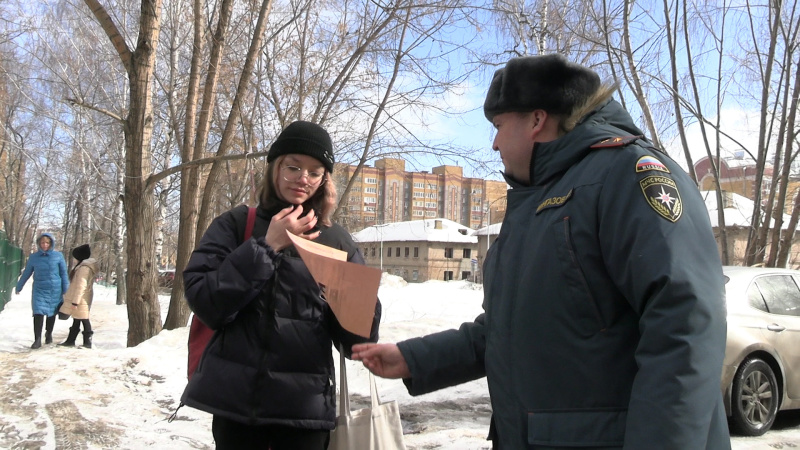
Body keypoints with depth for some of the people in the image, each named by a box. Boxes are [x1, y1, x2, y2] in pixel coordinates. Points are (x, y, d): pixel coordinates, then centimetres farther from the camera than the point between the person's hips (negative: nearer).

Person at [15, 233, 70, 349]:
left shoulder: (58, 256, -4)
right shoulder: (33, 257, 0)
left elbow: (64, 274, 1)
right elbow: (26, 273, 11)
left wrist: (66, 291, -1)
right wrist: (18, 287, 19)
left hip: (55, 290, 0)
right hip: (39, 290, 0)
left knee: (52, 313, 11)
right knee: (38, 313, -12)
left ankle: (49, 333, 35)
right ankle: (37, 340, -8)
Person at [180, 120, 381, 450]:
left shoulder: (337, 242, 4)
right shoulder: (234, 225, 2)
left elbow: (358, 341, 2)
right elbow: (206, 304, -11)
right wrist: (267, 247, -13)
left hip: (306, 407, 1)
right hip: (236, 399, -1)